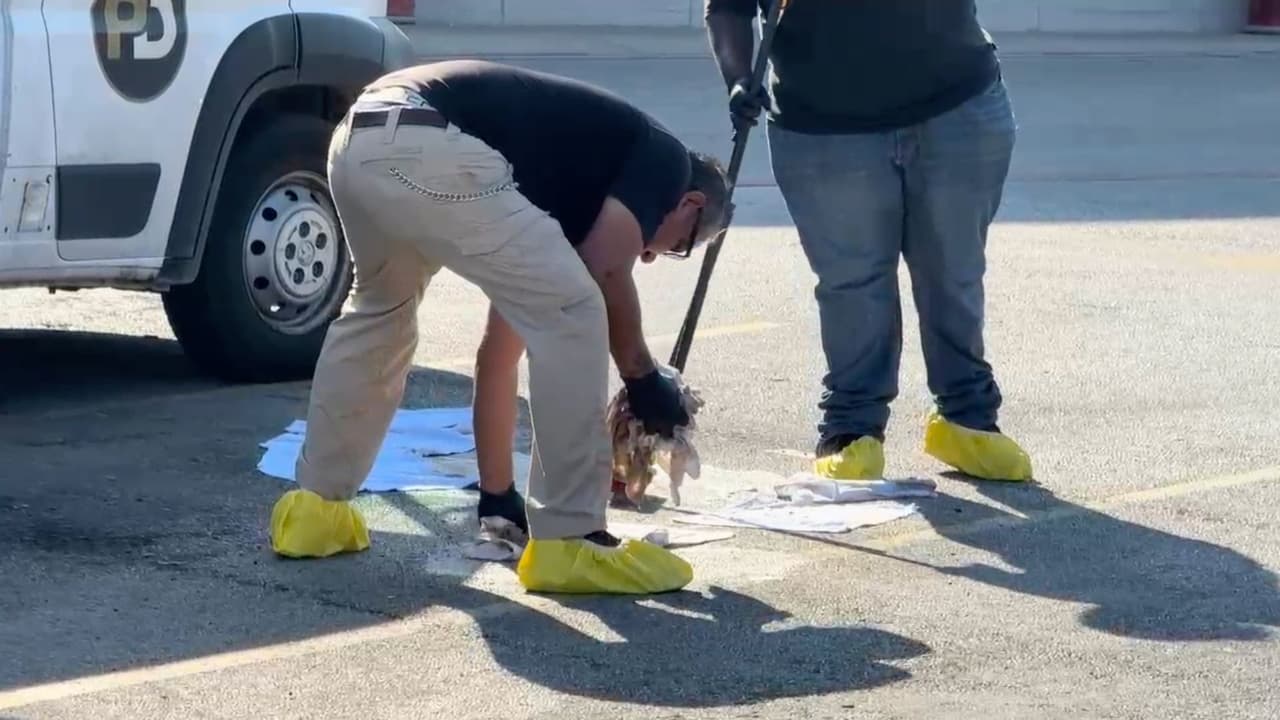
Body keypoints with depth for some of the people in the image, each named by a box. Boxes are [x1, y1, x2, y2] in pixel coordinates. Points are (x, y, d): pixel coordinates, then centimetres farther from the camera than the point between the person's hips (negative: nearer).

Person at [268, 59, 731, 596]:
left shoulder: (571, 188, 36)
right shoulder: (664, 158, 18)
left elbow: (501, 347, 40)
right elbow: (607, 276, 0)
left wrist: (496, 491, 45)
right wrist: (644, 379, 17)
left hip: (358, 142, 9)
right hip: (426, 151, -9)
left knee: (380, 312, 34)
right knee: (570, 315, 1)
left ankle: (314, 509, 41)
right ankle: (569, 542, 5)